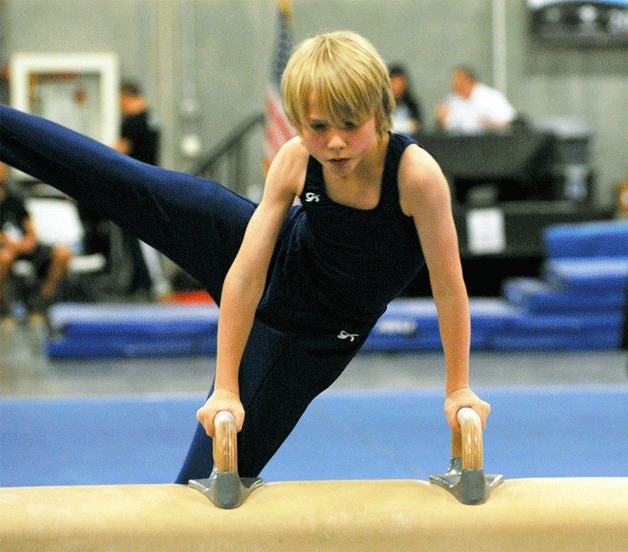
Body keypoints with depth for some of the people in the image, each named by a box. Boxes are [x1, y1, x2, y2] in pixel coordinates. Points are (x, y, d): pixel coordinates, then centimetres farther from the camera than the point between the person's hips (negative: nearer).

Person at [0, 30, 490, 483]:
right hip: (277, 260, 3)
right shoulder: (295, 161, -24)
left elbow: (450, 287, -25)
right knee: (121, 183, -1)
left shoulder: (415, 173, -35)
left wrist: (458, 388, -18)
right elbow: (245, 275, -24)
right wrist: (225, 388, -25)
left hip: (312, 338, -2)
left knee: (210, 476, -2)